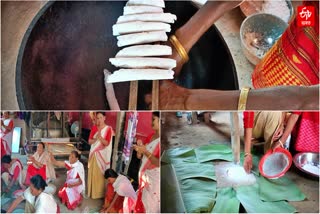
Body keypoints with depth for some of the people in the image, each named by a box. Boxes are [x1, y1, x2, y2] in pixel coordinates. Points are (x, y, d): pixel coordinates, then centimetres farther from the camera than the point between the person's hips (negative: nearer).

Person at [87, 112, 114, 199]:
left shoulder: (108, 129, -9)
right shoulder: (94, 128, 4)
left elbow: (107, 143, -13)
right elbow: (89, 141, 1)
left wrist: (100, 137, -27)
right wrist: (96, 138, -19)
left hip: (103, 154, -4)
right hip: (94, 154, 4)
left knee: (101, 173, 0)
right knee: (93, 173, 8)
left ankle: (100, 193, 11)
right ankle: (92, 192, 19)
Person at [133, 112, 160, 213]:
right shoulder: (151, 137, 8)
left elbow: (159, 163, -22)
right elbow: (140, 156, 13)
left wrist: (145, 151, -24)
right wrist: (139, 149, -7)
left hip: (154, 179, -8)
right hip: (145, 176, 8)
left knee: (151, 206, 3)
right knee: (142, 203, 16)